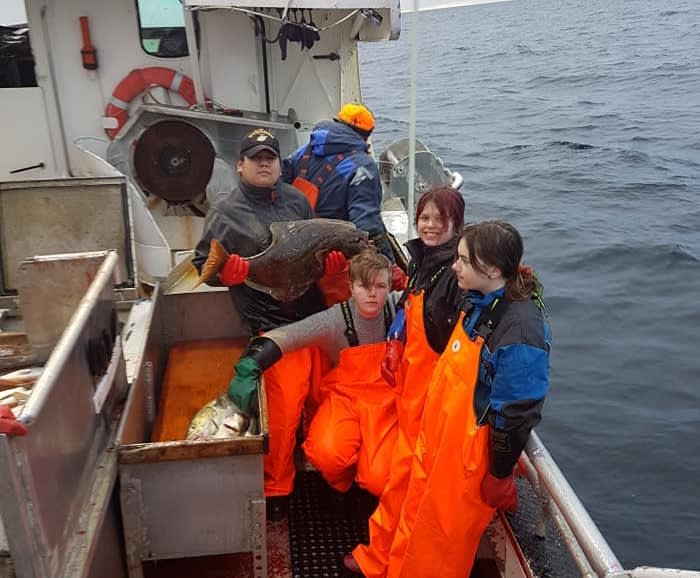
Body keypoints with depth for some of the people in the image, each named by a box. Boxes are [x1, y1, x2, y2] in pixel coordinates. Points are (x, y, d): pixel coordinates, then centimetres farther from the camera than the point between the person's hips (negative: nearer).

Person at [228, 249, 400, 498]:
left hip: (385, 400, 1)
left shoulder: (397, 310, -8)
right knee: (328, 454, -31)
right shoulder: (336, 319, -15)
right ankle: (341, 488, 8)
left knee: (380, 479, -22)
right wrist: (248, 370, -40)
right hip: (343, 395, 0)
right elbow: (281, 336, -25)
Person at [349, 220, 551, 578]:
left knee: (444, 529, 14)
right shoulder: (480, 303, -2)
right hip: (440, 434, 8)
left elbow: (515, 413, -21)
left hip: (470, 452, -8)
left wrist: (500, 475, -14)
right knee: (416, 515, 24)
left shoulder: (520, 329, -27)